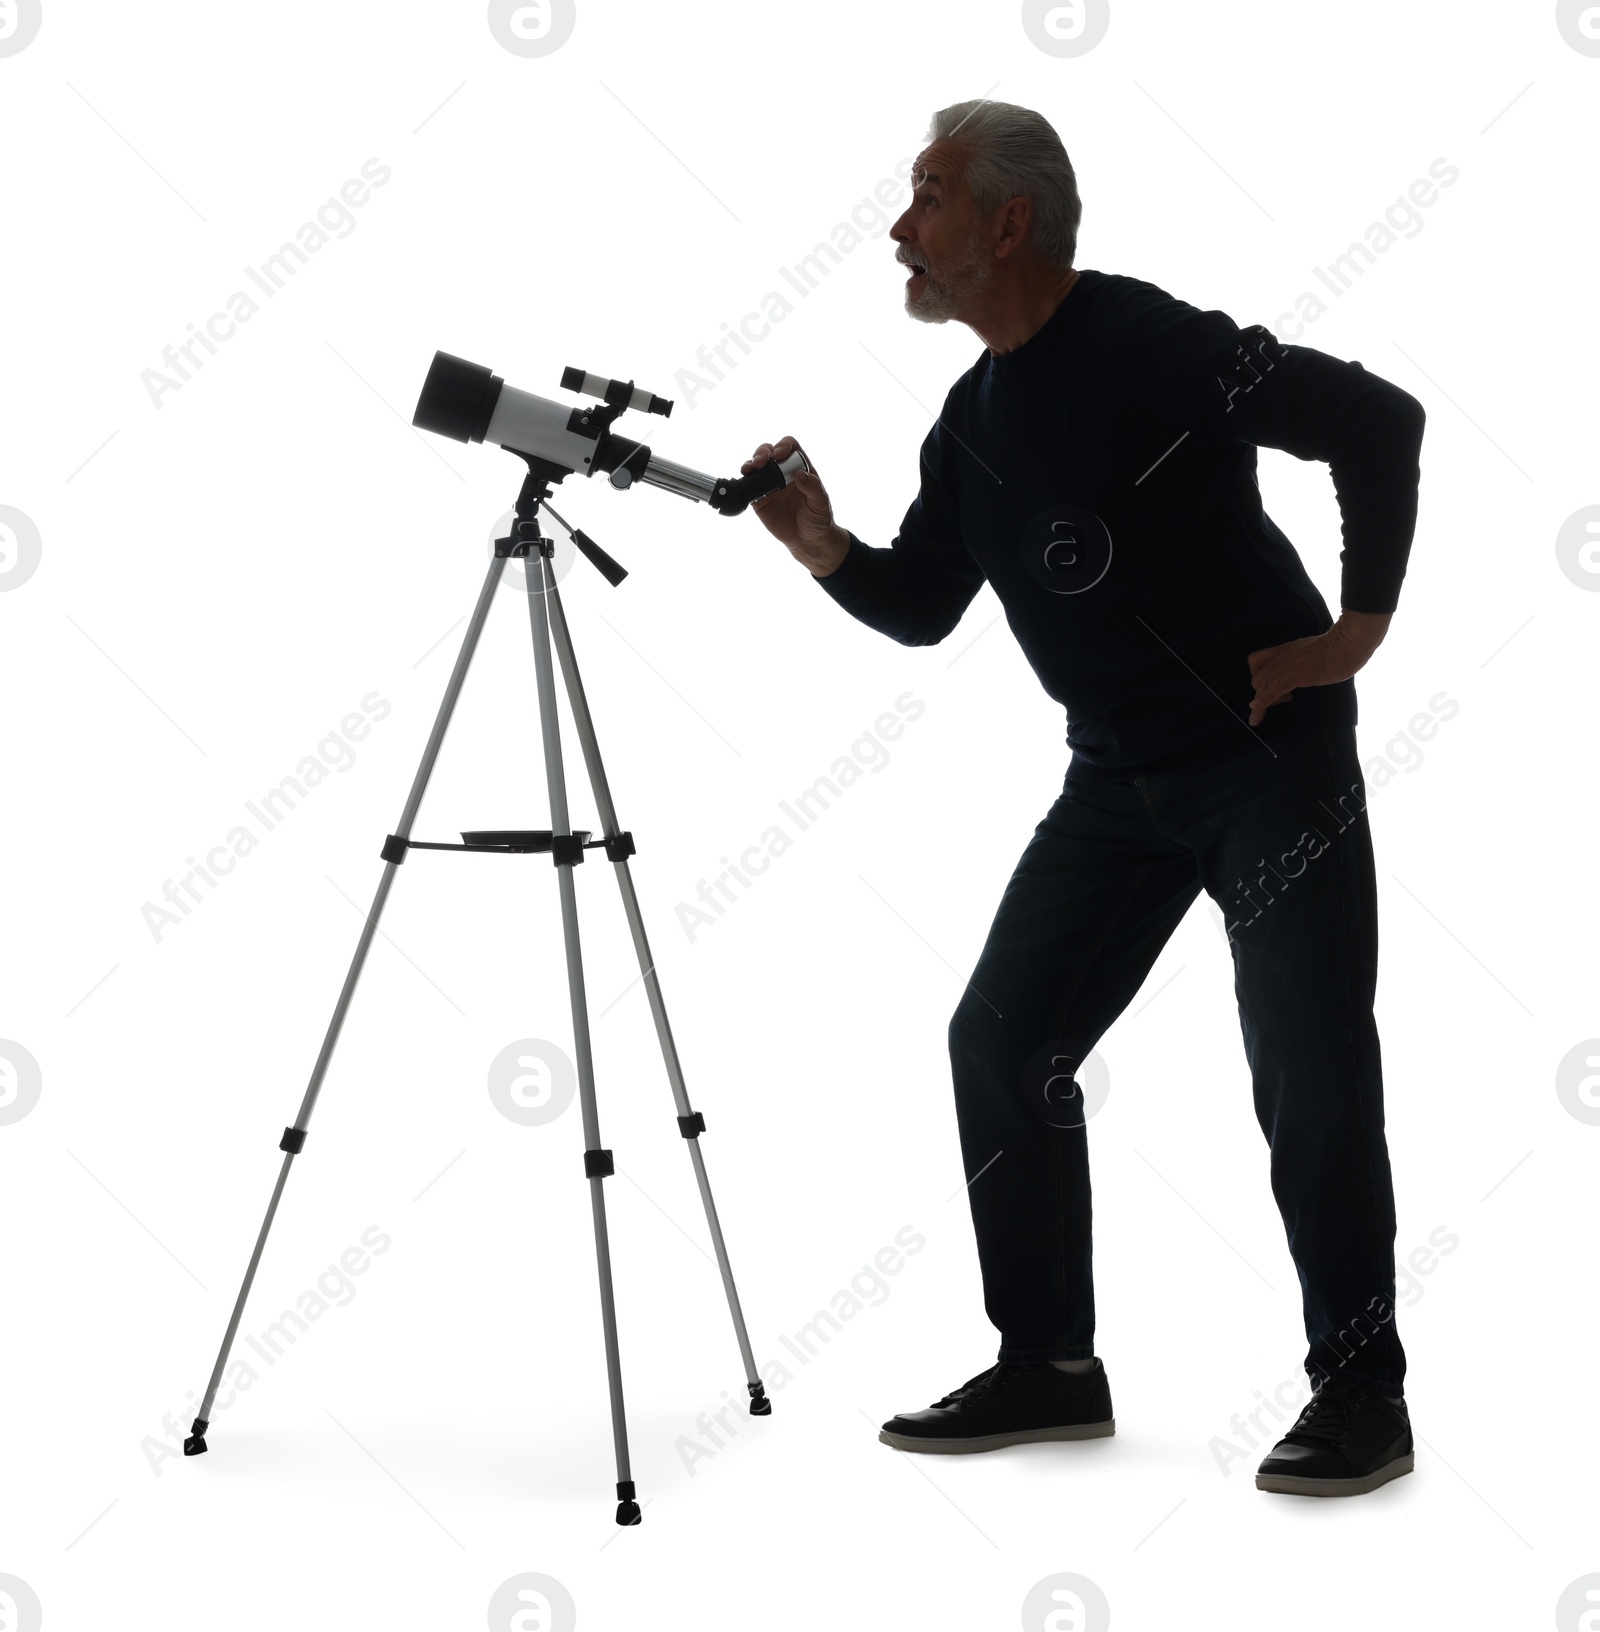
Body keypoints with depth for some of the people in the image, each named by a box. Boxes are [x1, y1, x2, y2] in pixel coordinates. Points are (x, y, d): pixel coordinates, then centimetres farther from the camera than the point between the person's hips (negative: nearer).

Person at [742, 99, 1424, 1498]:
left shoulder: (1148, 346, -16)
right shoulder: (975, 418, 8)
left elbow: (1377, 420, -16)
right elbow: (920, 606, 14)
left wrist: (1357, 630, -14)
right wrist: (823, 550, -5)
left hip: (1270, 755, -8)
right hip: (1119, 778, 8)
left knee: (1309, 1077, -5)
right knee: (1003, 1041, 4)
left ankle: (1361, 1391, 11)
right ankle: (1049, 1366, 16)